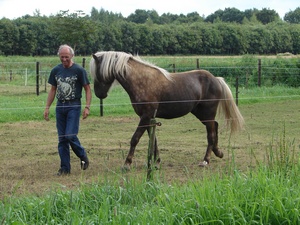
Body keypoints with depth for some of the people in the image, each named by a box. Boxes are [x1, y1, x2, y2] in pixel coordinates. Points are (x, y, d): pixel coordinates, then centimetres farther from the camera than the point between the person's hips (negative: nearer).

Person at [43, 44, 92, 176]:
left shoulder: (79, 70, -5)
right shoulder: (56, 70, 8)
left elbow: (87, 89, -3)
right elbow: (53, 90, 16)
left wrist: (87, 107, -13)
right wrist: (47, 108, 11)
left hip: (74, 106, -5)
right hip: (60, 106, 5)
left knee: (70, 135, -13)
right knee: (62, 139, 5)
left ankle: (83, 156, 13)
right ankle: (65, 168, 12)